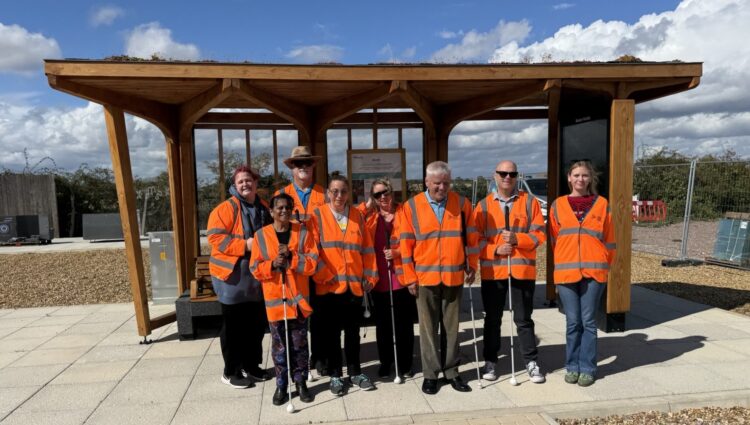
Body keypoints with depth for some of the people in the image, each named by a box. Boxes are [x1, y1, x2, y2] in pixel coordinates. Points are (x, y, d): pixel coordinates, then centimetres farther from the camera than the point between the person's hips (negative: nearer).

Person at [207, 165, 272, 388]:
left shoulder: (264, 208, 10)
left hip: (257, 275, 6)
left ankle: (251, 366, 30)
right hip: (232, 275, -6)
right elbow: (215, 238, -18)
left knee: (257, 324, 14)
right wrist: (244, 245, -24)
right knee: (233, 326, 3)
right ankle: (231, 371, 17)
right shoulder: (226, 208, -10)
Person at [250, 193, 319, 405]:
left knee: (300, 344, 10)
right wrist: (272, 264, -19)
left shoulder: (303, 233, 0)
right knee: (279, 345, 9)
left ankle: (301, 382, 24)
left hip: (299, 297, 0)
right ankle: (281, 385, 22)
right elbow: (255, 269, -1)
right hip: (274, 299, 0)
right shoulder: (261, 236, -1)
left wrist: (291, 257, -18)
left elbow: (312, 263, -6)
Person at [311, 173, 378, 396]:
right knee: (331, 333, 8)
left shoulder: (357, 215, 8)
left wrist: (370, 276, 5)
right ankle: (335, 375, 23)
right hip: (329, 285, -3)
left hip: (354, 285, 3)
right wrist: (324, 276, -12)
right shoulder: (317, 215, -2)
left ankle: (355, 372, 28)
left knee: (353, 331, 13)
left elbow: (367, 249, 9)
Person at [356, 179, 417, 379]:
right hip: (379, 279, 1)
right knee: (383, 323, 10)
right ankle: (385, 362, 25)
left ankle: (405, 364, 22)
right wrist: (366, 206, -7)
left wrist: (397, 252, -14)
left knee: (404, 323, 7)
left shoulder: (404, 212, 2)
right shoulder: (369, 216, 7)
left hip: (402, 277, -1)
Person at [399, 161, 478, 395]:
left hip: (454, 276, 1)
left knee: (451, 327, 11)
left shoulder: (462, 203, 3)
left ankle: (451, 371, 24)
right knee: (428, 328, 7)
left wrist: (472, 266, 7)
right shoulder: (412, 206, -2)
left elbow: (471, 237, 9)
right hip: (425, 277, -1)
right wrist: (409, 276, -2)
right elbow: (406, 243, -1)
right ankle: (430, 373, 18)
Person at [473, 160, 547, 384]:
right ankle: (490, 362, 24)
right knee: (492, 318, 11)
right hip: (492, 271, 1)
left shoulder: (530, 202, 4)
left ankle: (531, 362, 21)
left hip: (523, 270, -1)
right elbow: (475, 239, 2)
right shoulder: (484, 205, 5)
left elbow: (539, 234, -1)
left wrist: (517, 238, -17)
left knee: (524, 319, 8)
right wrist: (495, 249, -14)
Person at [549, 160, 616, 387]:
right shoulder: (558, 205, 8)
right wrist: (558, 268, 7)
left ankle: (587, 368, 14)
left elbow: (609, 239, 10)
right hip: (566, 272, 1)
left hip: (593, 272, 0)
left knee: (588, 321, 4)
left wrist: (605, 266, 5)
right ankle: (572, 366, 18)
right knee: (572, 322, 5)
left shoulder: (601, 204, 7)